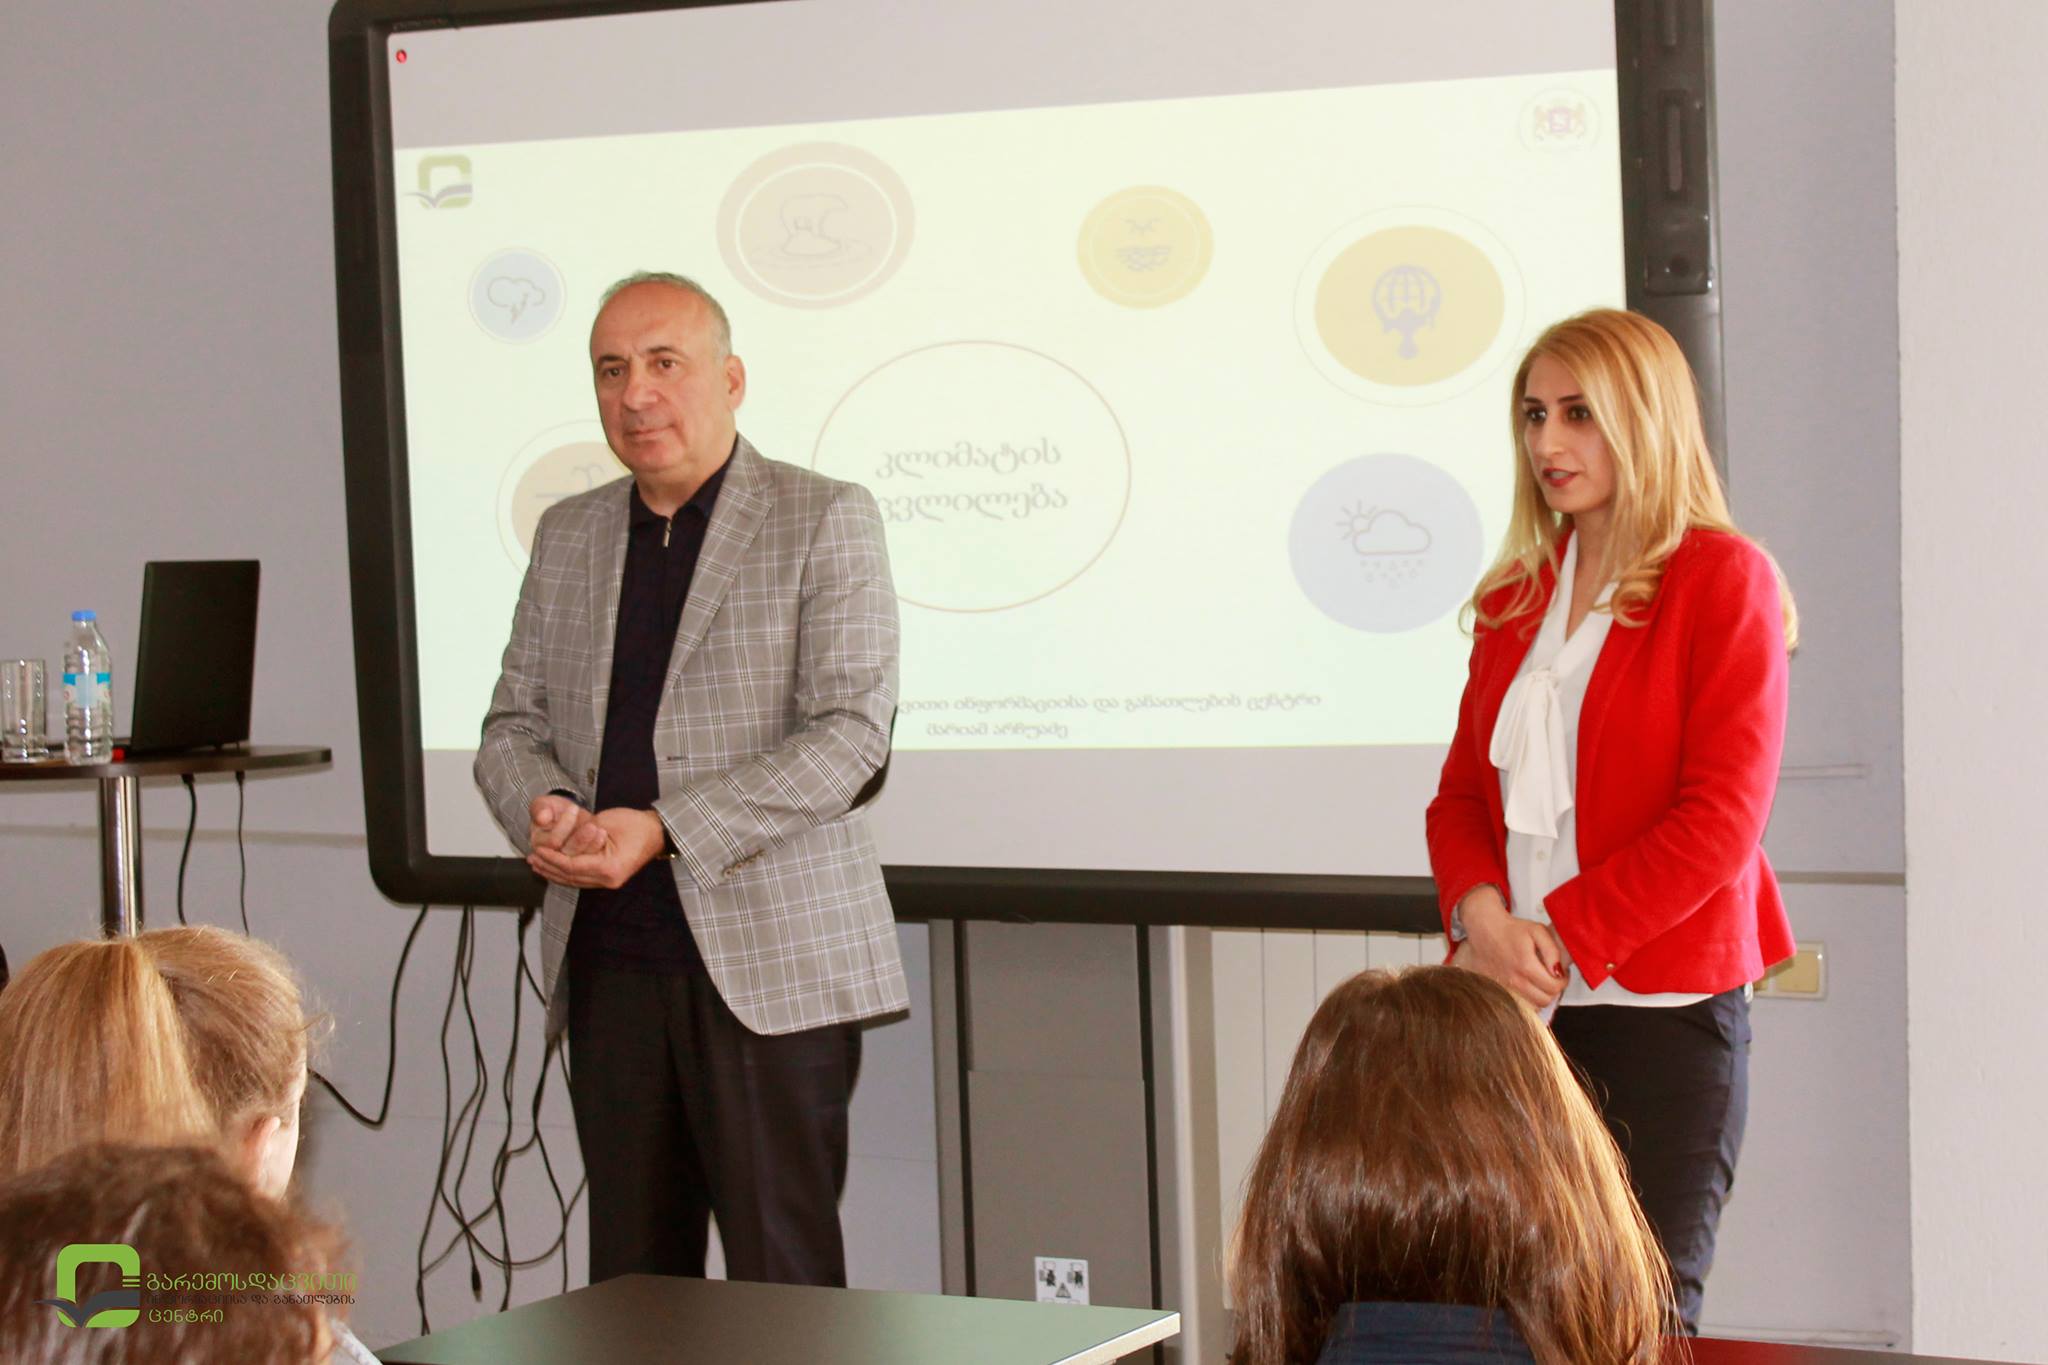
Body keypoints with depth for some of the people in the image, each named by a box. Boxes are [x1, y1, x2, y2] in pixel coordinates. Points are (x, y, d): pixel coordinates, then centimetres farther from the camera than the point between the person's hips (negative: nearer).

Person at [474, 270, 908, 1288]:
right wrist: (541, 809, -6)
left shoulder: (825, 523, -1)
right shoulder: (567, 536, 17)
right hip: (608, 965, 5)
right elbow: (512, 721, 18)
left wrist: (664, 829, -17)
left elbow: (850, 733, -10)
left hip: (769, 969, -5)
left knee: (782, 1290, -5)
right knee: (629, 1280, 8)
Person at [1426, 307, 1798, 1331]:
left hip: (1665, 1013, -5)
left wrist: (1558, 939, -13)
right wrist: (1479, 915, -6)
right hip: (1525, 1012, 5)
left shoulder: (1722, 578, -3)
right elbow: (1464, 789, 16)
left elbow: (1720, 820, -11)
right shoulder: (1517, 594, 16)